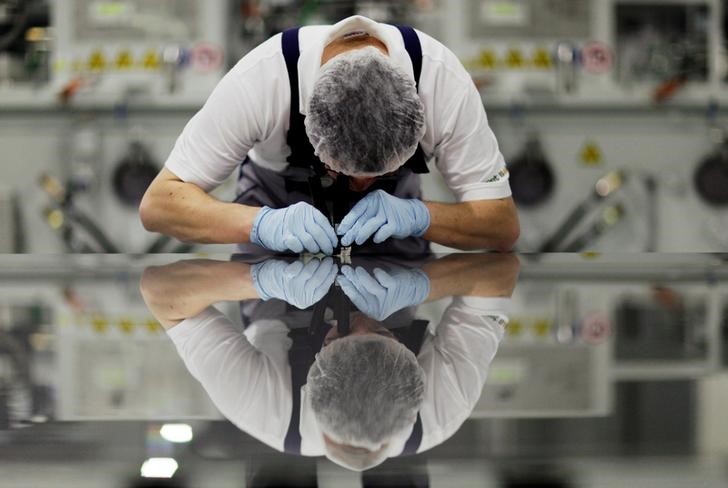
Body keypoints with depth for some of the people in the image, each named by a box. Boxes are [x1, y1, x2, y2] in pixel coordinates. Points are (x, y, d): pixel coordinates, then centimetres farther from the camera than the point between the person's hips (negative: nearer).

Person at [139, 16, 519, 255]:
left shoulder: (443, 80, -35)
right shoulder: (259, 79, -38)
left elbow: (503, 224, -26)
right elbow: (158, 203, -34)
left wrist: (418, 216, -46)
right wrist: (262, 223, -51)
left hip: (390, 216, 1)